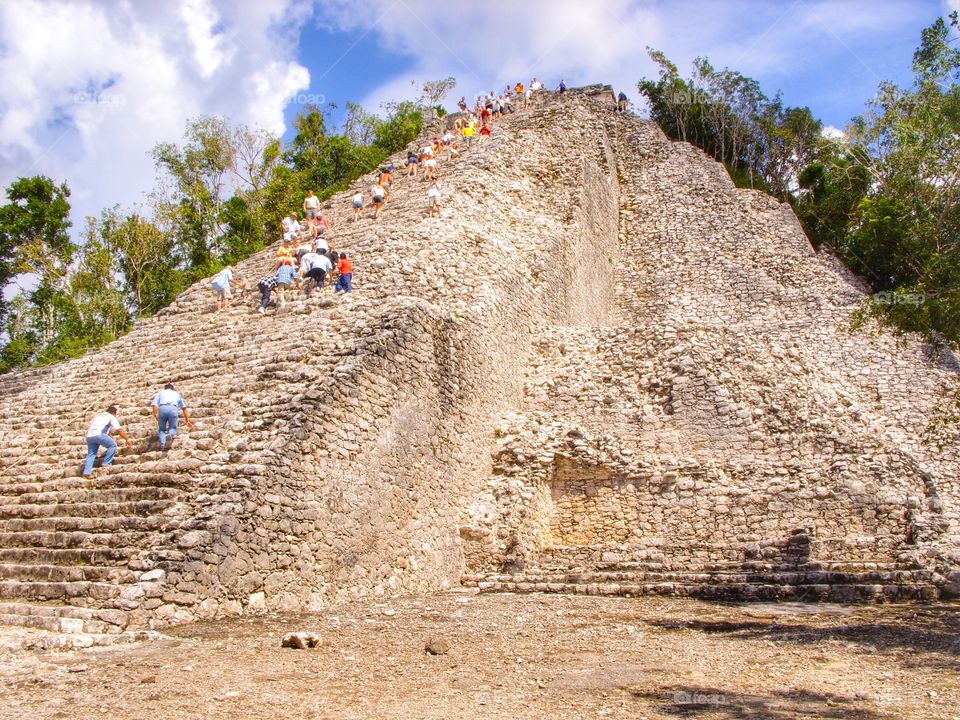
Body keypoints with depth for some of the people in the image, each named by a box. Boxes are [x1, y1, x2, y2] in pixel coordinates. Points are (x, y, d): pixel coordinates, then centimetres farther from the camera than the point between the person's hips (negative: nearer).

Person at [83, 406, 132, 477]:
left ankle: (87, 472, 3)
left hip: (89, 436, 7)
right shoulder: (112, 417, 12)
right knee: (113, 445, 6)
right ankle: (106, 464, 2)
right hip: (98, 434, -7)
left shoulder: (98, 415, 33)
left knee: (91, 454, 13)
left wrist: (111, 438, 46)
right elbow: (119, 430, 6)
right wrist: (127, 439, 13)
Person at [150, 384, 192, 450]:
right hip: (173, 409, 0)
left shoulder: (160, 393, 31)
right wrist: (187, 420, 33)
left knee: (162, 429, 14)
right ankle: (171, 435, -23)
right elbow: (184, 408, 33)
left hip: (162, 409, 0)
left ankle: (163, 445, -9)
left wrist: (155, 416, 7)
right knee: (173, 427, 13)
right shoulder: (176, 394, 36)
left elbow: (154, 405, 11)